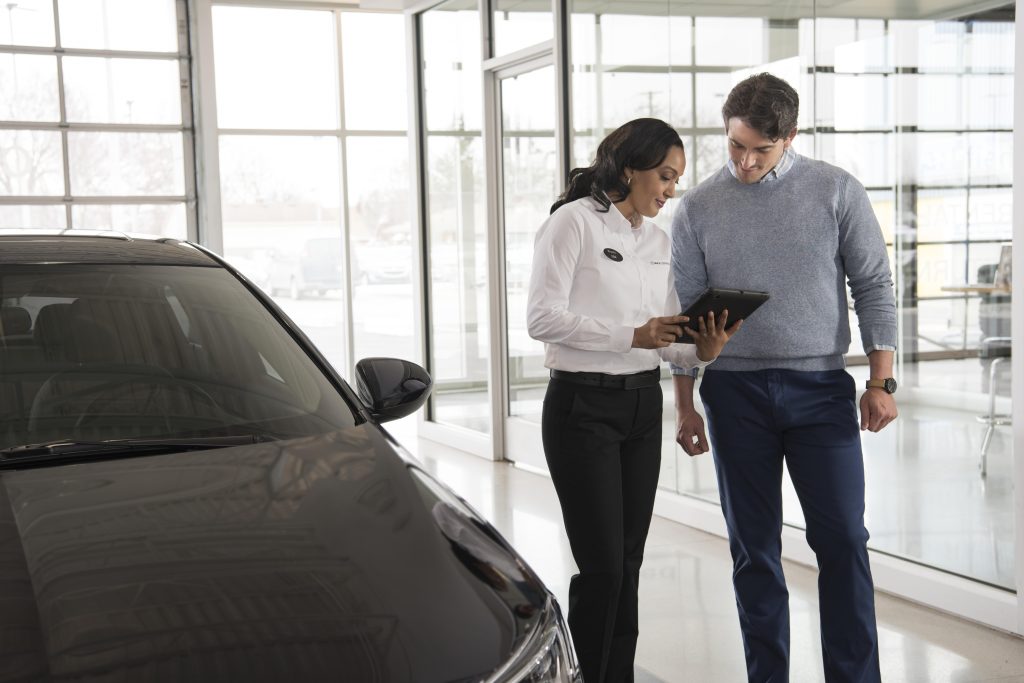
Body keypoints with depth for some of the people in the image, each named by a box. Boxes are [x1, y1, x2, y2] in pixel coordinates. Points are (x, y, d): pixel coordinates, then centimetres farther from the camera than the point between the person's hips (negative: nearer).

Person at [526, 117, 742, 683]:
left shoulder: (658, 240, 13)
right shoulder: (574, 221, -8)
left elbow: (664, 339, 13)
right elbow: (542, 318, -16)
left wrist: (701, 350, -9)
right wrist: (632, 335, -23)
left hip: (642, 407, 7)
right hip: (582, 407, -7)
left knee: (628, 564, 10)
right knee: (602, 567, -6)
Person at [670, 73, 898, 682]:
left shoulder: (837, 191, 1)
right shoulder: (699, 208, 4)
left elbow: (874, 287, 3)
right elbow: (686, 311, 6)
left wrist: (882, 382, -3)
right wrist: (686, 407, 4)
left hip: (821, 386, -1)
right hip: (736, 391, 1)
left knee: (843, 540, -1)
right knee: (755, 548, 7)